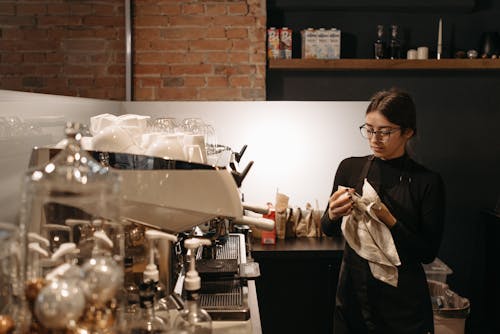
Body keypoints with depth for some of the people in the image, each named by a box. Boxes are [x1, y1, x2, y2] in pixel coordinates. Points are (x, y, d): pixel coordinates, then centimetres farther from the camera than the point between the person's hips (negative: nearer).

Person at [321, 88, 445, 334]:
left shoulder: (428, 182, -10)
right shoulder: (350, 168, -2)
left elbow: (428, 253, -10)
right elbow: (328, 230, 6)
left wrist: (390, 221, -25)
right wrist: (332, 215, -16)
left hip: (403, 302, -2)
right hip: (352, 290, 3)